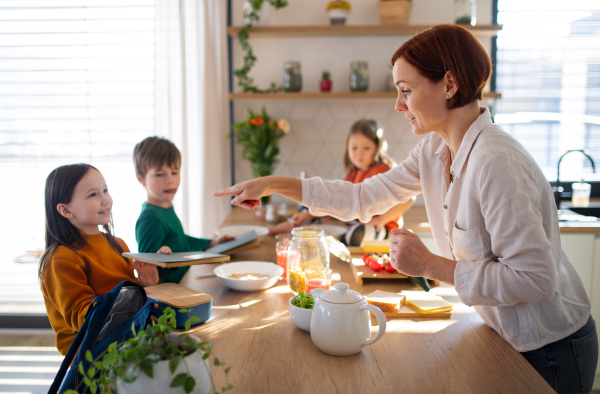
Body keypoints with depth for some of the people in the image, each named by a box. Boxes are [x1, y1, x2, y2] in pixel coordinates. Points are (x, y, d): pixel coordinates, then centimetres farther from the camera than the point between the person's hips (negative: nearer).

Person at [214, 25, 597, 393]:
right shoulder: (434, 150, -4)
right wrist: (274, 184, -1)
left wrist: (429, 265, -26)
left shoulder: (497, 162, -31)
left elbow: (536, 279, -31)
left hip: (549, 350, -7)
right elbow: (365, 197, 1)